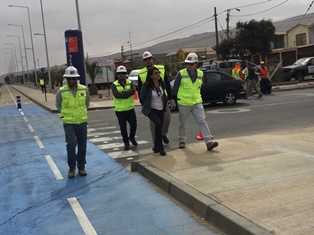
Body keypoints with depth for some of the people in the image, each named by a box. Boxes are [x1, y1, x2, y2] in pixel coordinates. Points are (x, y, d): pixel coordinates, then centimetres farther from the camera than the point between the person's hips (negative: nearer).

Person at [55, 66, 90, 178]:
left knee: (82, 146, 8)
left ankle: (81, 167, 23)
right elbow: (58, 106, 9)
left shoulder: (84, 89, -1)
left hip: (82, 122, 3)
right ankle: (72, 167, 4)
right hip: (68, 123, -2)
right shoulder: (61, 92, -7)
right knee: (71, 144, -15)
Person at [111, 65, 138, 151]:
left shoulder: (130, 83, 4)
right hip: (120, 110, -2)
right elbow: (116, 95, -20)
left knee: (134, 124, 3)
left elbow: (133, 91, -15)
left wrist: (122, 94, -24)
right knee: (123, 127, 6)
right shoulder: (114, 85, -3)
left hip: (130, 108, 2)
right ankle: (126, 143, 21)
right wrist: (128, 92, -19)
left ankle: (132, 137, 31)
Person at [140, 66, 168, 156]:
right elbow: (142, 97, -3)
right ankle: (160, 147, -14)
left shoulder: (161, 84, -4)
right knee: (158, 124, -25)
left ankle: (156, 147, 27)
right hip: (151, 109, -5)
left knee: (158, 127, 9)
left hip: (161, 109, 6)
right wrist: (147, 105, 7)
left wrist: (165, 103, 14)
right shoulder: (146, 86, -19)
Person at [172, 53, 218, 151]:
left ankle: (209, 142, -9)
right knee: (183, 124, 10)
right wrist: (175, 98, 7)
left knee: (203, 121, -7)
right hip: (183, 103, -2)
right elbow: (175, 88, 2)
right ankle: (182, 141, 29)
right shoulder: (181, 74, -8)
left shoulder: (200, 74, 4)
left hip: (197, 103, 3)